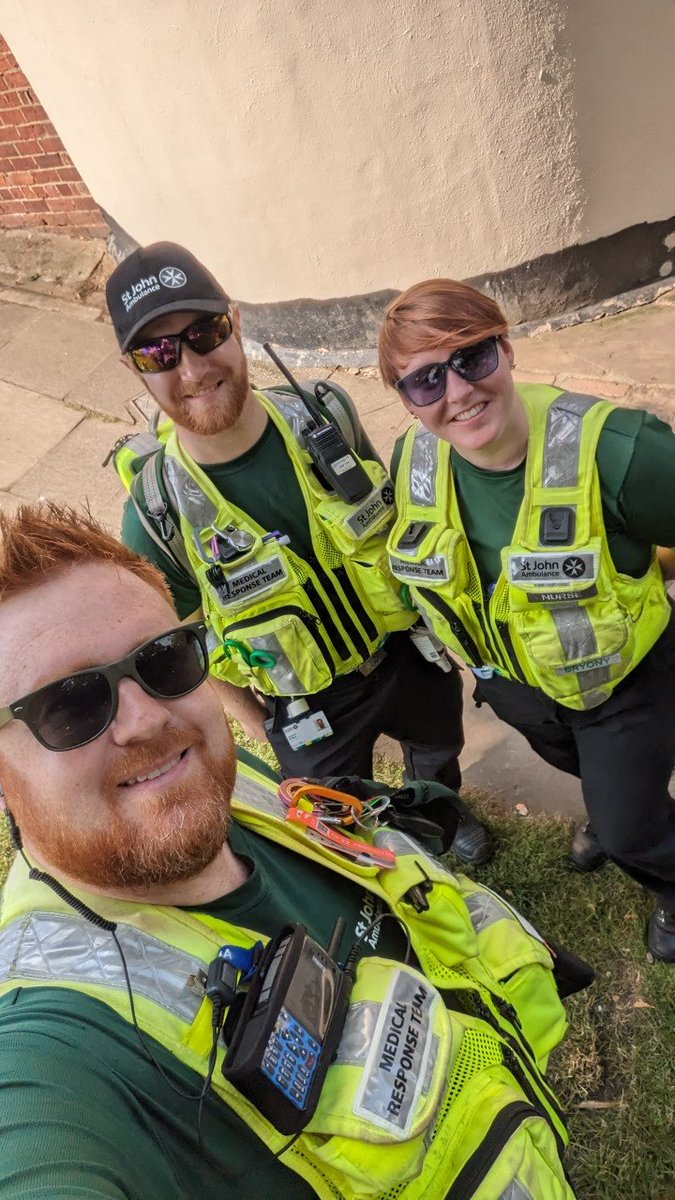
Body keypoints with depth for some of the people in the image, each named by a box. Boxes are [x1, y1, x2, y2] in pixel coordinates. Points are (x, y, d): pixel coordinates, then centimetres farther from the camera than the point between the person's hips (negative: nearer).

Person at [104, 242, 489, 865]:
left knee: (441, 748, 33)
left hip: (411, 651, 3)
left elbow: (392, 511, -1)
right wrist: (260, 728, -3)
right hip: (310, 714, -3)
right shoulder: (156, 516, -27)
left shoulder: (325, 414, -20)